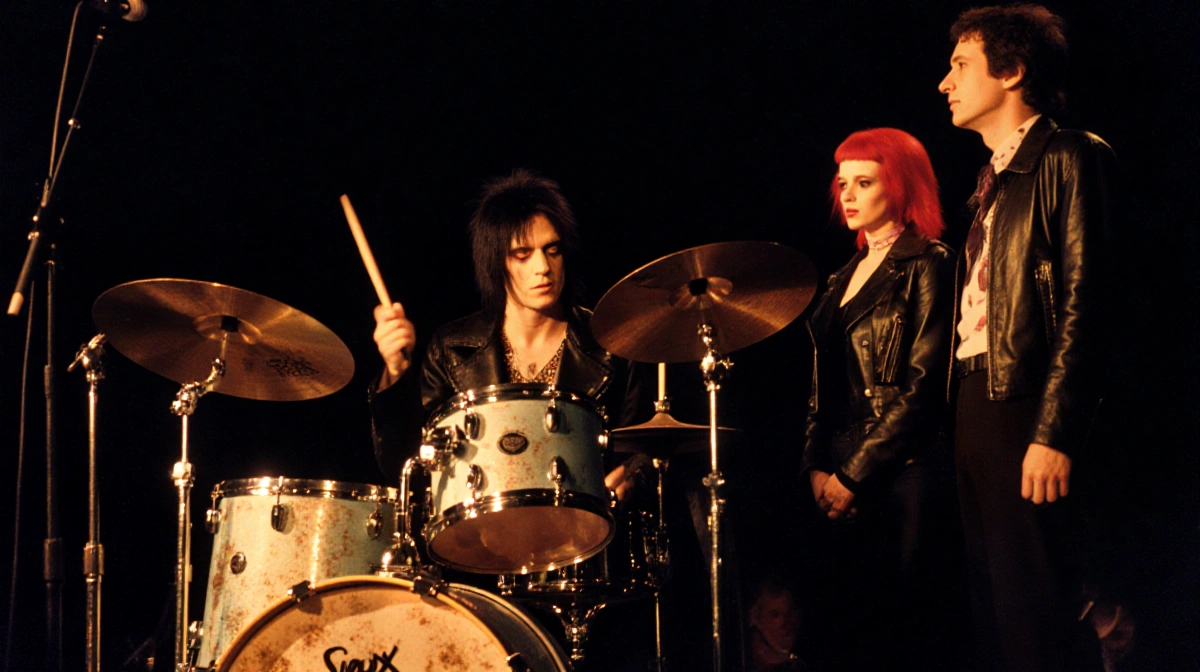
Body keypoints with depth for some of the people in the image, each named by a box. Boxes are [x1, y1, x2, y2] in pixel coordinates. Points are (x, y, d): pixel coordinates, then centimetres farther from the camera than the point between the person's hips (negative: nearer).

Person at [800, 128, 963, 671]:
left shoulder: (927, 265, -4)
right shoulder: (847, 277, 19)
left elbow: (922, 386, -12)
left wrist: (855, 474, -12)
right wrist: (817, 466, 4)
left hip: (905, 477, -7)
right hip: (846, 483, 7)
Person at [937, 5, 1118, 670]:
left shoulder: (1069, 158, -4)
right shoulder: (993, 179, 22)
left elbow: (1084, 303, -13)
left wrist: (1053, 434, -21)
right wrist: (961, 419, 8)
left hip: (1026, 408, -9)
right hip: (975, 405, 9)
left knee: (1036, 608, -10)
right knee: (993, 607, 9)